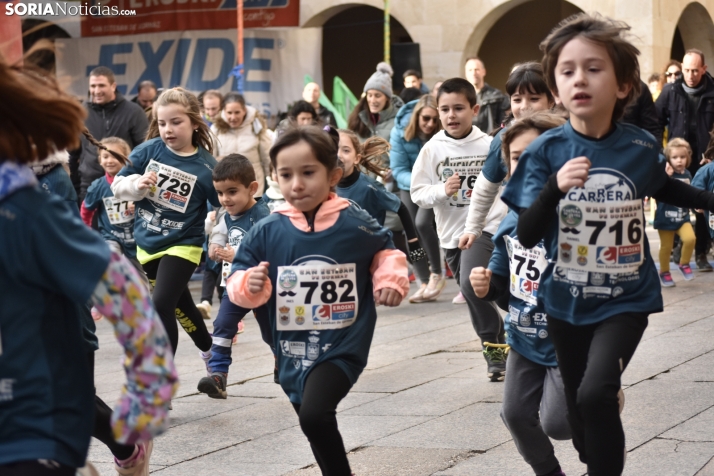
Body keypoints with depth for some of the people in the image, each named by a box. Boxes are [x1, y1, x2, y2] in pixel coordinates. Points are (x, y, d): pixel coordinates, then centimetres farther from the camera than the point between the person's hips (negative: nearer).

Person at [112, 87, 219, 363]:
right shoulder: (148, 151, -7)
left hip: (182, 245, -4)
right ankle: (208, 348, 45)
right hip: (148, 243, 4)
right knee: (179, 305, 20)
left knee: (161, 305, -18)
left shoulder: (206, 166, -14)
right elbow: (118, 185, -1)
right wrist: (137, 184, -20)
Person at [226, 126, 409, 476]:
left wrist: (391, 279, -6)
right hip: (293, 352, 4)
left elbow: (385, 251, 12)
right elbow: (238, 280, 0)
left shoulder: (356, 226, -8)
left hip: (341, 348, -4)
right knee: (319, 432, 21)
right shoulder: (266, 232, -6)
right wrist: (249, 285, -22)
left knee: (314, 415, -27)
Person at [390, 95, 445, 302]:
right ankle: (425, 283, 7)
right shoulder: (400, 132, -20)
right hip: (410, 186, 3)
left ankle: (437, 274, -5)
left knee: (422, 223, -23)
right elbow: (399, 170, -18)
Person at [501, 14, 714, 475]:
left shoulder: (641, 146, -9)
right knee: (579, 407, 15)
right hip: (567, 301, 2)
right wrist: (555, 187, -32)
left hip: (626, 299, -1)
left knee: (595, 393, -24)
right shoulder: (545, 151, -11)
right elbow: (527, 235, -16)